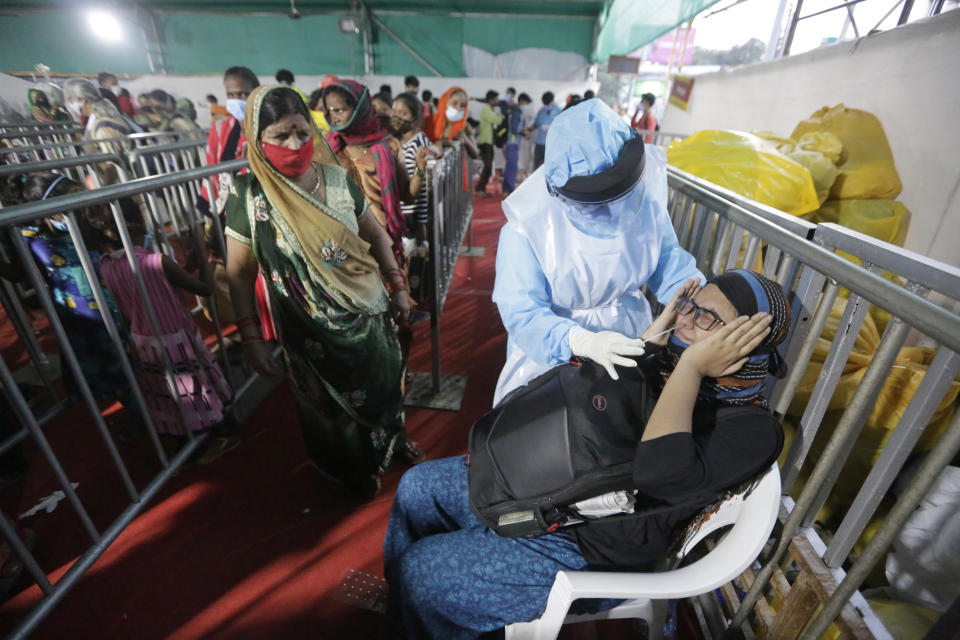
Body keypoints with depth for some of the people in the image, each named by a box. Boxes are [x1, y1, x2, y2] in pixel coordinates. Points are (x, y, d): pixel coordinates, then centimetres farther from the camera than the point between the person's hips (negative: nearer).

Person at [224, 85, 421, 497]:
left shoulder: (337, 178, -6)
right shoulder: (249, 197, -14)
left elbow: (375, 235, 4)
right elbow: (239, 274, -9)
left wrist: (398, 286, 3)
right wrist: (251, 339, -9)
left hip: (369, 314, 3)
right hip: (312, 332, -3)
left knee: (384, 384, 22)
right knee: (332, 405, 19)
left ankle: (393, 440, 54)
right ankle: (354, 471, 48)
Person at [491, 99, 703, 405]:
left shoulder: (646, 193, -15)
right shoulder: (528, 227, -28)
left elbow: (667, 259, -2)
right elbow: (521, 312, -30)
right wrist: (582, 341, -46)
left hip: (628, 339, 4)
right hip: (551, 351, -3)